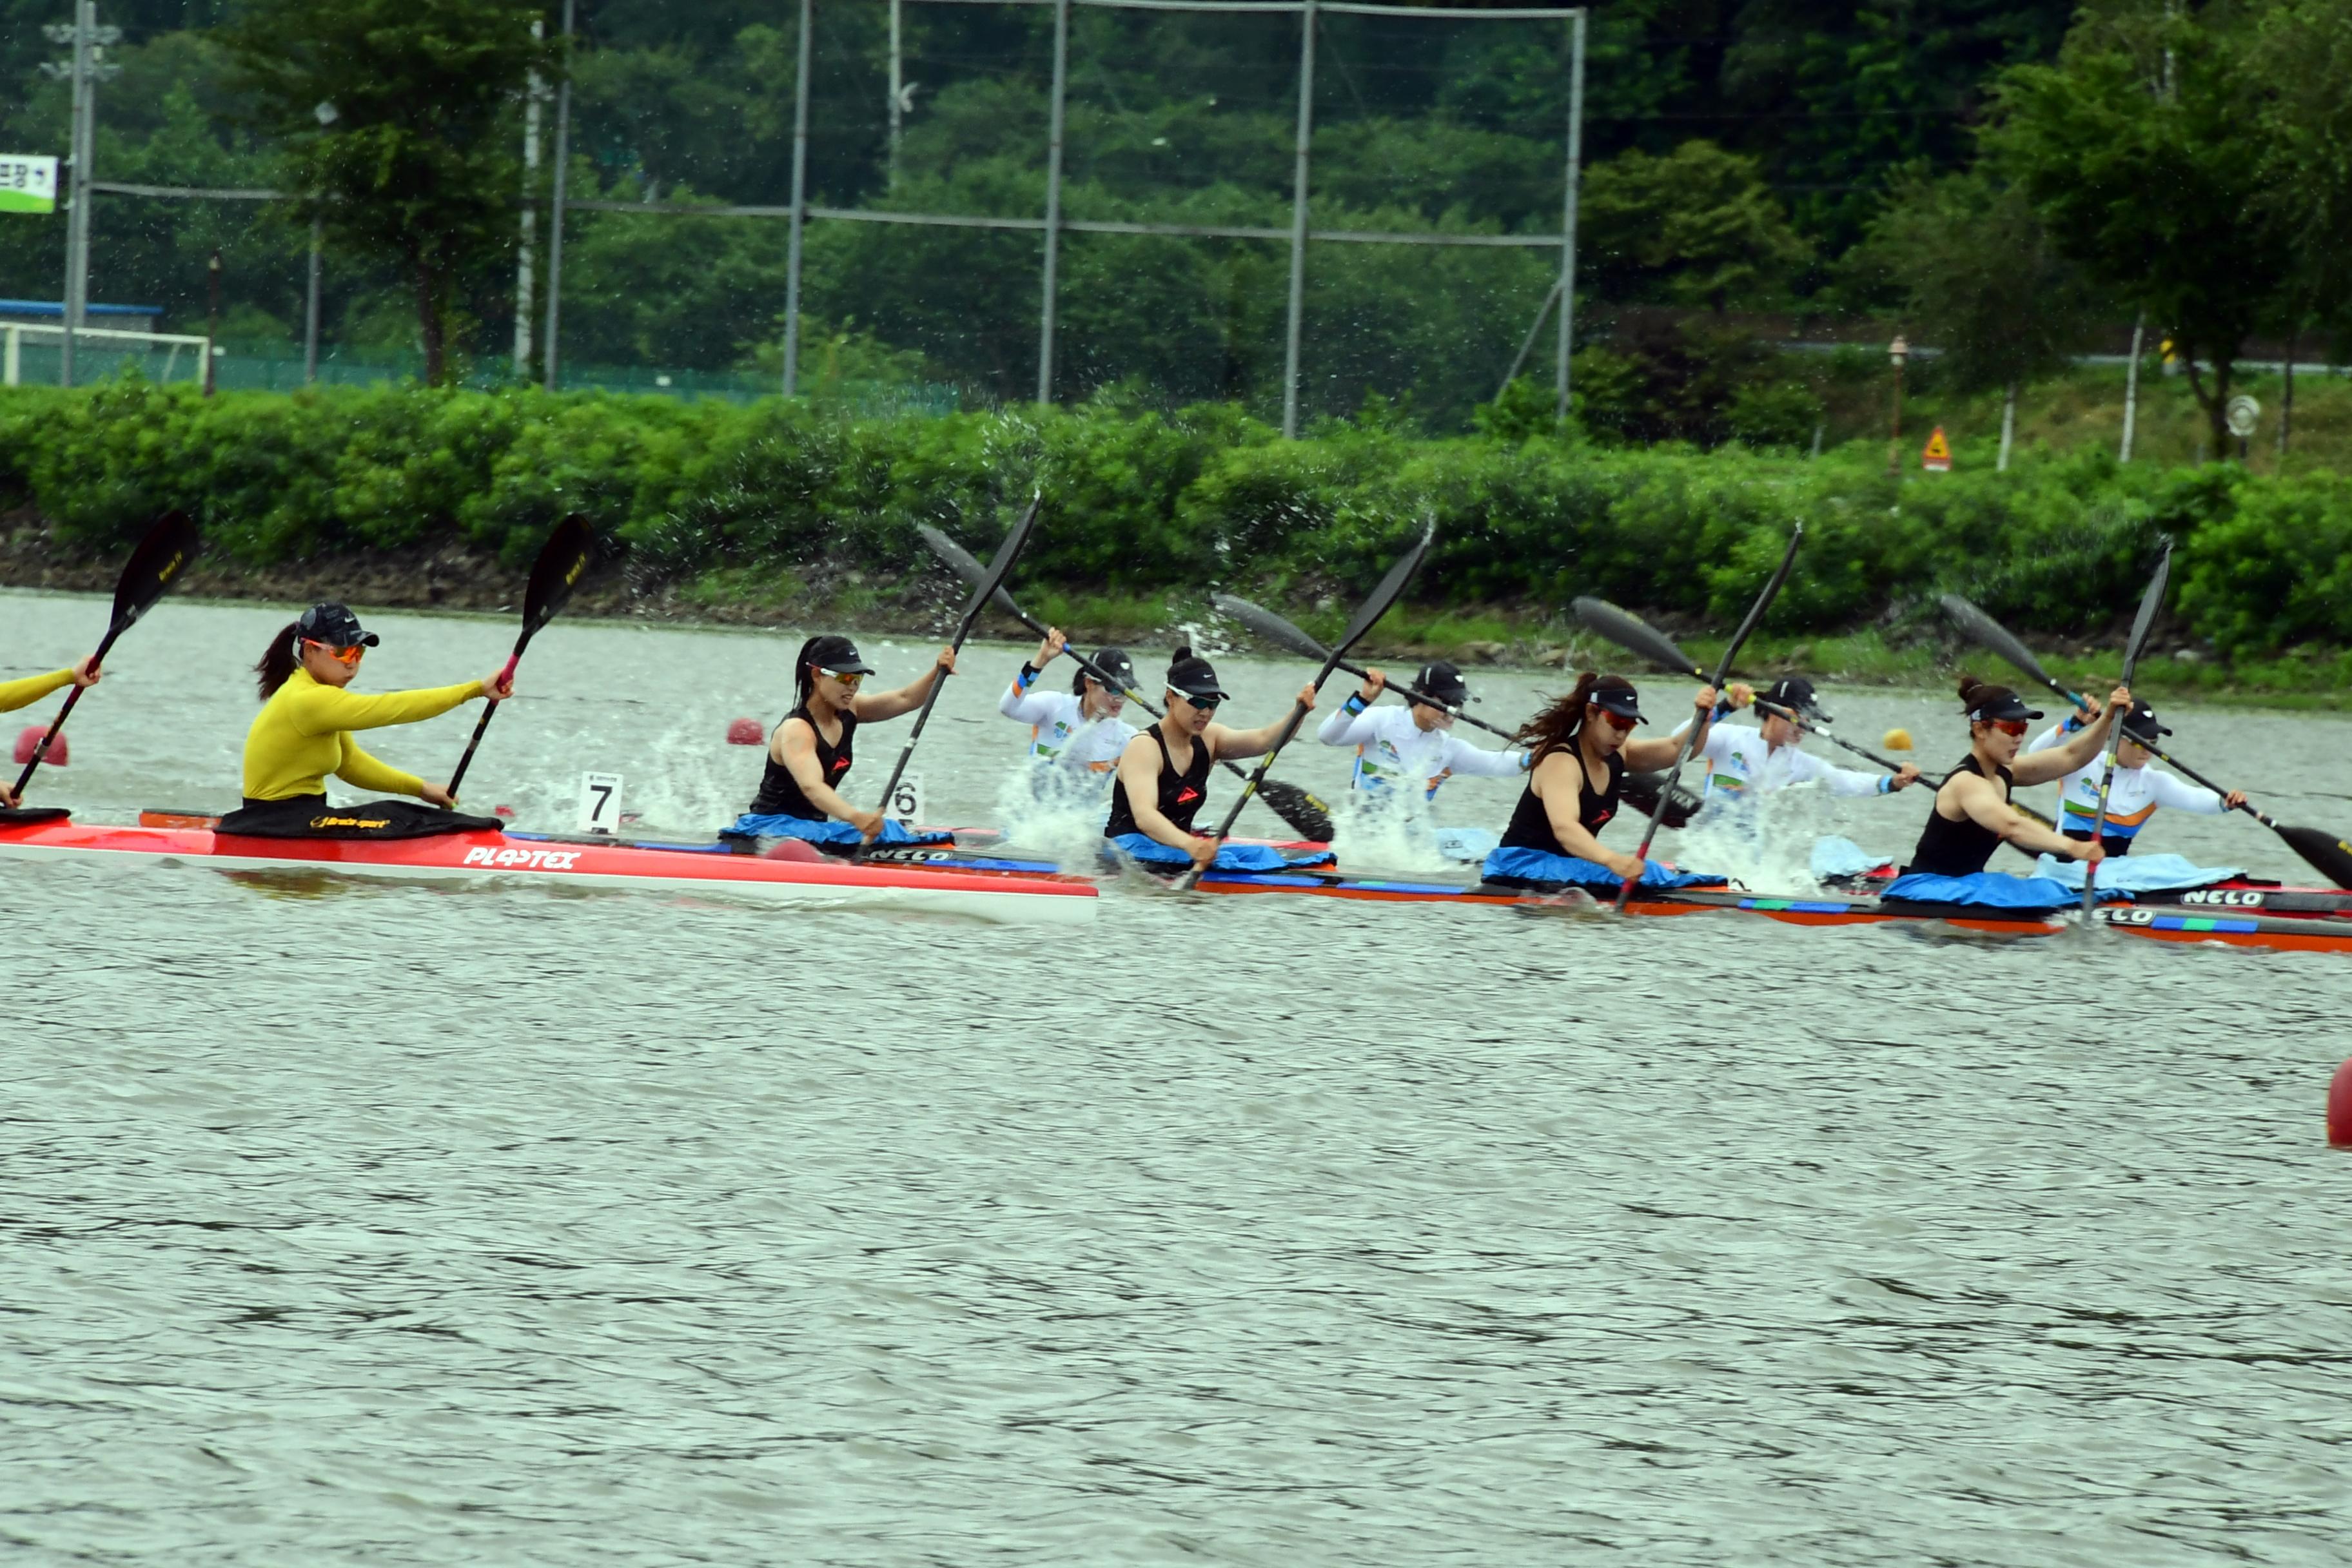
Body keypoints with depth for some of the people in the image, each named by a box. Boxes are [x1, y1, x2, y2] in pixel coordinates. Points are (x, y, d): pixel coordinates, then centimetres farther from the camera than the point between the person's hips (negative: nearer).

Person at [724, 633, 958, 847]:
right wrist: (855, 817, -57)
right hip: (771, 827, -8)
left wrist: (938, 672, -17)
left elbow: (905, 699, 5)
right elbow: (810, 786, -39)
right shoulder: (796, 730, -21)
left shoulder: (846, 713, 7)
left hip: (814, 828, 8)